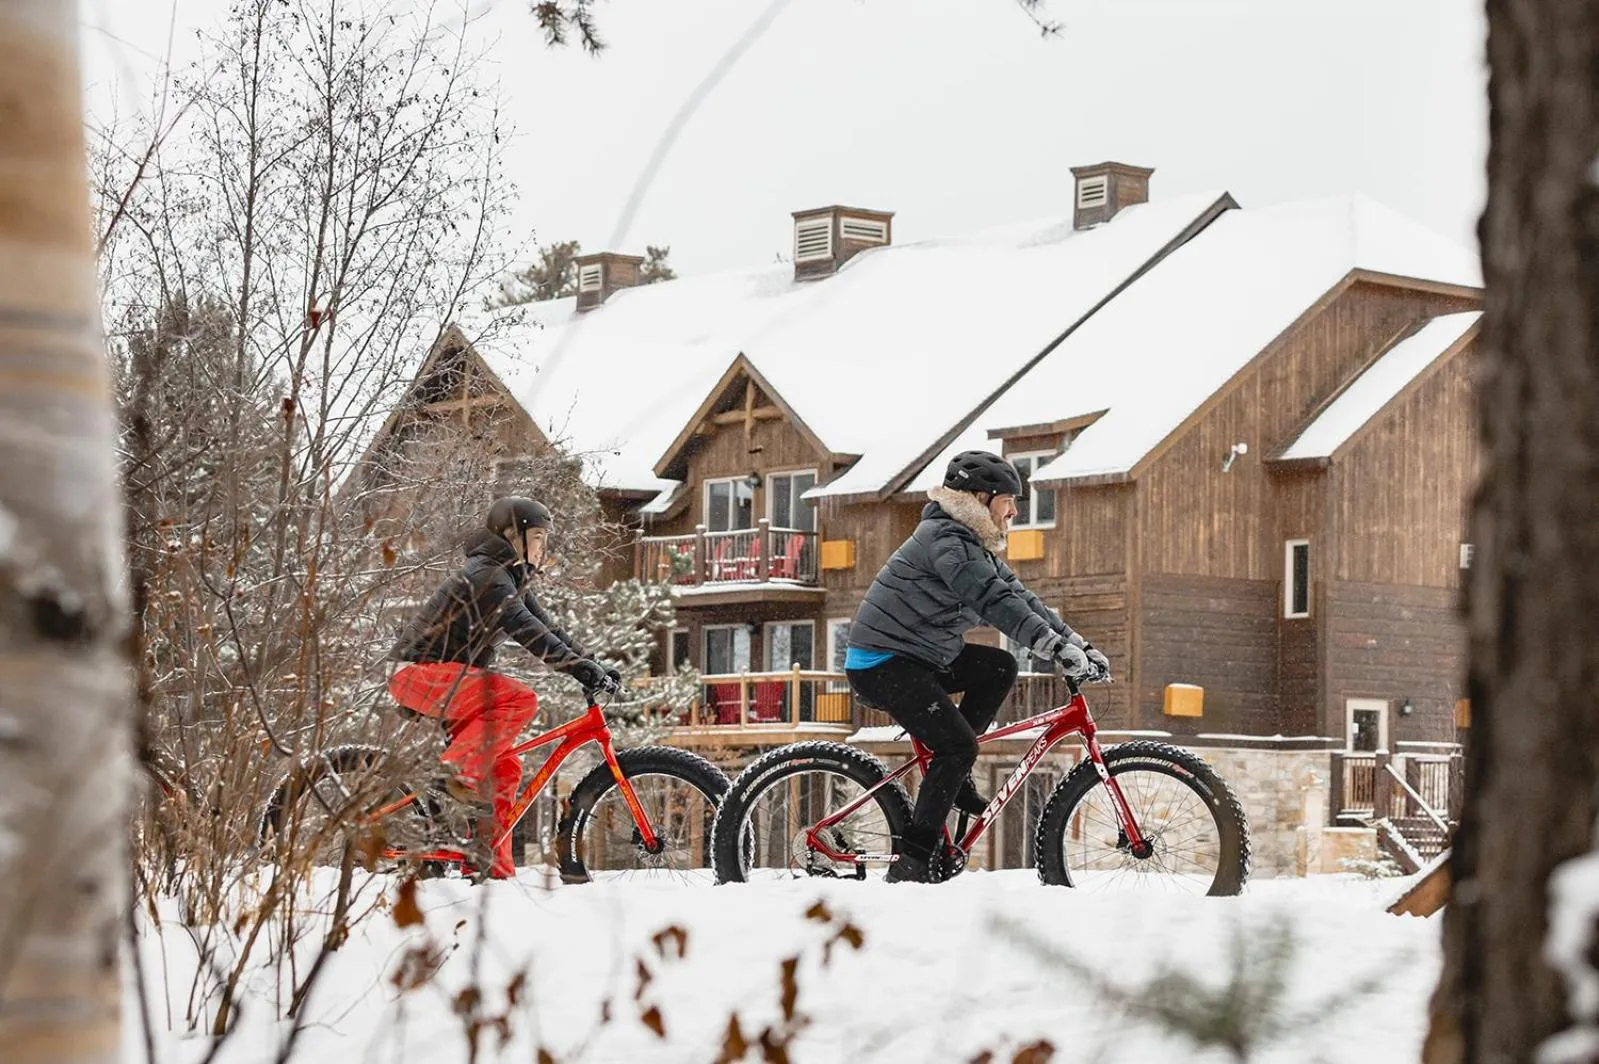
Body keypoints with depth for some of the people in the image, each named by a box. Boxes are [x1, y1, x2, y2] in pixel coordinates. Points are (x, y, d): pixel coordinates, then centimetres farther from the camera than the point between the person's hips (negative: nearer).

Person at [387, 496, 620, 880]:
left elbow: (549, 632, 12)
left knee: (504, 767, 3)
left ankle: (494, 865, 5)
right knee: (521, 700, -28)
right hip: (420, 671, -10)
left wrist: (595, 667, -1)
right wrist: (585, 671, -32)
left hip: (447, 678, 10)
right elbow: (529, 634, -28)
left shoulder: (513, 579, 15)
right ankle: (459, 771, -25)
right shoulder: (488, 576, -17)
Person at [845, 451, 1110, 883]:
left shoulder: (975, 547, 14)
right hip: (882, 664, -10)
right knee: (959, 745, -17)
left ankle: (951, 771, 7)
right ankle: (911, 863, -15)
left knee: (999, 668, 4)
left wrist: (1080, 645, 2)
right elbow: (996, 602, -31)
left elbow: (1020, 599, 12)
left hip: (919, 655, 10)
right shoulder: (946, 540, -19)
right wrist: (1060, 650, -36)